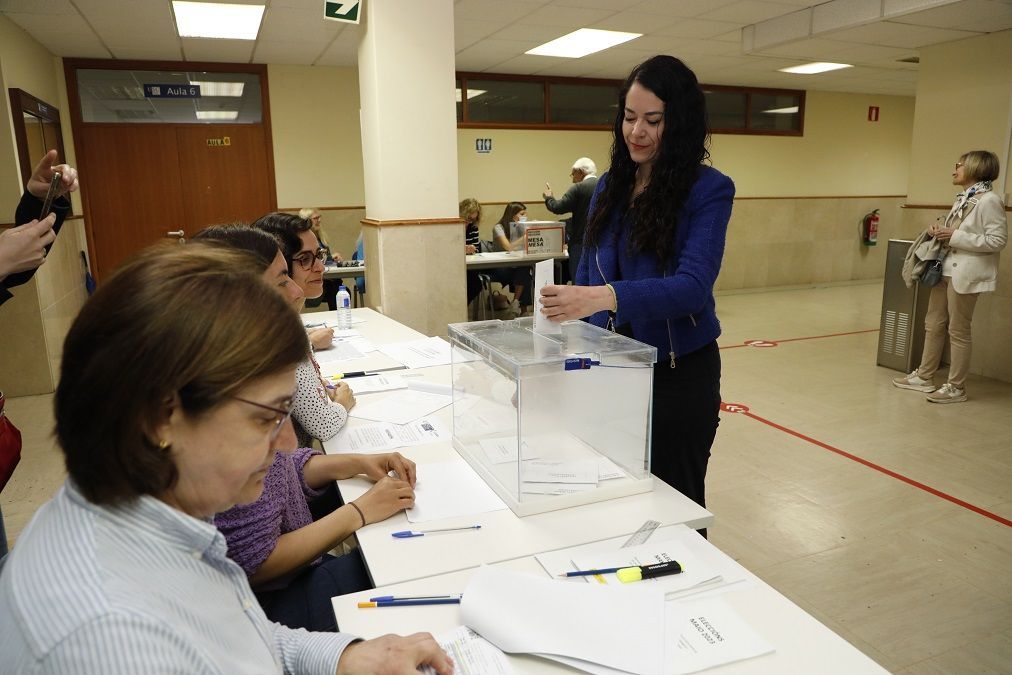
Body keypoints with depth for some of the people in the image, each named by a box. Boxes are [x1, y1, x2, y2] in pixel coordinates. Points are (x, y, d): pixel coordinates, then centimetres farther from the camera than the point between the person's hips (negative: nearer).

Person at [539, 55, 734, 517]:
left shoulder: (708, 190, -11)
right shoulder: (610, 185, 5)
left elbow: (693, 286, -24)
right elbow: (587, 274, 9)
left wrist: (608, 296, -39)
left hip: (678, 374, -4)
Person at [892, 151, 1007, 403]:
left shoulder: (989, 201, -13)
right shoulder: (963, 198, 12)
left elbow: (997, 240, -18)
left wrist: (954, 236, -19)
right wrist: (940, 232, 2)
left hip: (965, 274, -9)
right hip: (945, 268, 9)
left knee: (958, 331, 0)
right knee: (933, 325, 14)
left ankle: (956, 388, 11)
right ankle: (924, 377, 26)